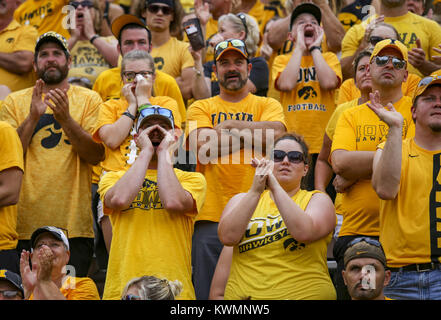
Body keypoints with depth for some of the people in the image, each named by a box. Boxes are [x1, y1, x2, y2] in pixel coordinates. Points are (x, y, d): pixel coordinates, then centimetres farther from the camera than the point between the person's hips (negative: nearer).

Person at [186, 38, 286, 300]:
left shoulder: (268, 106, 13)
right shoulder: (201, 108, 12)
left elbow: (274, 134, -8)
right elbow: (203, 146, -6)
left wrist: (230, 124, -6)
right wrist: (253, 135, -7)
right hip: (211, 218, 0)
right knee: (209, 293, 0)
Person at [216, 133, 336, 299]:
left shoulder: (318, 200, 13)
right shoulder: (242, 200, 17)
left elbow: (304, 232, -9)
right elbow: (228, 237, -3)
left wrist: (274, 186, -10)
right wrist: (255, 191, -9)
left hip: (305, 294, -1)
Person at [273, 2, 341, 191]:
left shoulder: (329, 58, 13)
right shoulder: (282, 60, 12)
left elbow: (329, 83, -9)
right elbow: (286, 84, -10)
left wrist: (315, 48, 1)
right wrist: (300, 48, 0)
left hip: (323, 145, 1)